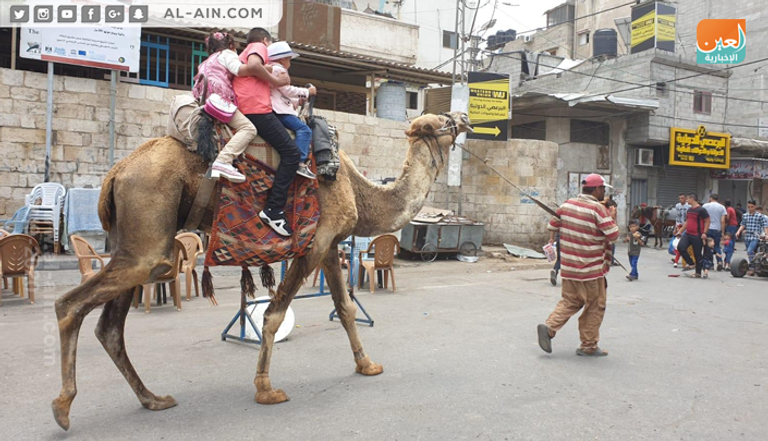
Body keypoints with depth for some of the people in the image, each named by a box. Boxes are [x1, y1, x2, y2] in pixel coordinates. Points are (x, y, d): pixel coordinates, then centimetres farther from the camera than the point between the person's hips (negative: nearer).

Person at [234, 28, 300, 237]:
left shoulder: (243, 54, 33)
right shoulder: (259, 47, 4)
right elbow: (253, 65, -19)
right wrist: (275, 80, -7)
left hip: (244, 108, 10)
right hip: (257, 108, -10)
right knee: (291, 152, -14)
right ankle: (273, 209, -21)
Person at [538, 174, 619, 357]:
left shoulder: (567, 204, 5)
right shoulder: (598, 208, -15)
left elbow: (553, 224, 14)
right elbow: (614, 235, -14)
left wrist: (550, 242, 26)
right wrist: (610, 217, 2)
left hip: (568, 266, 6)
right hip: (591, 269, -6)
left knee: (569, 301, 17)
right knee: (594, 307, 8)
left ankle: (549, 327, -3)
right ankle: (589, 347, 16)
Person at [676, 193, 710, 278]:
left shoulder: (701, 210, -11)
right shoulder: (689, 210, 12)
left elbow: (707, 221, -11)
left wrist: (704, 233, -18)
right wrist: (681, 231, 20)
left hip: (697, 236, -7)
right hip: (687, 234, 7)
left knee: (697, 254, 1)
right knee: (680, 247, -11)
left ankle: (698, 273, 11)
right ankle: (690, 263, 8)